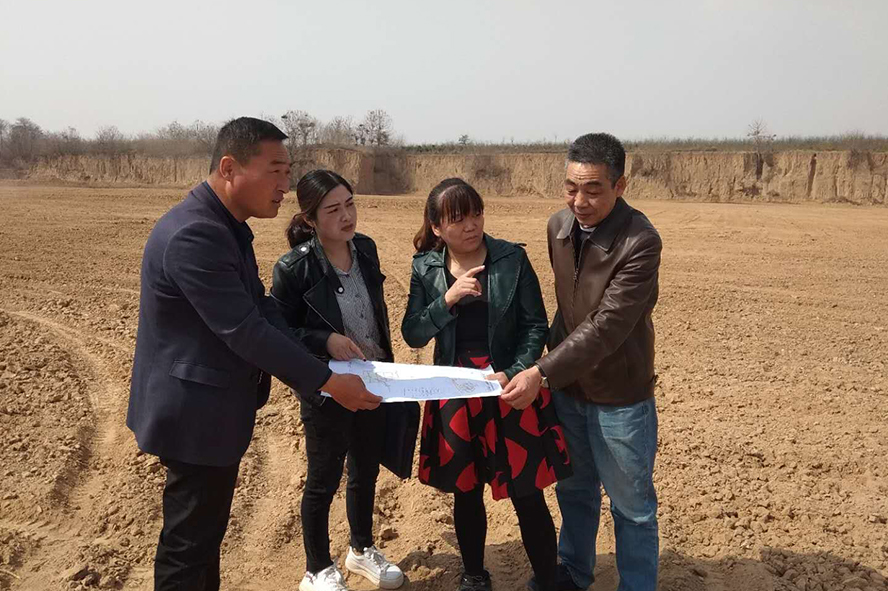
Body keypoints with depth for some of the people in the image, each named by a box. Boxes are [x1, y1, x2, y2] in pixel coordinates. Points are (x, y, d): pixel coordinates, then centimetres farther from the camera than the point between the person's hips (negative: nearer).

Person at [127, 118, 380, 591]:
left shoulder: (228, 226, 6)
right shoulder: (193, 235, -26)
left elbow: (261, 309, 6)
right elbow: (246, 331, -27)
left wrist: (315, 366, -5)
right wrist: (329, 382, -20)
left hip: (217, 407, 10)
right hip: (195, 414, -10)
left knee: (206, 533, 23)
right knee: (189, 543, 7)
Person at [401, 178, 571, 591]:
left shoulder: (512, 258, -7)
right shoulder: (425, 268, 0)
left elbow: (536, 326, -5)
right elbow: (413, 335, -3)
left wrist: (512, 374, -18)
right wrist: (448, 299, -18)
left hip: (511, 389, -2)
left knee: (527, 495, 3)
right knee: (465, 491, 15)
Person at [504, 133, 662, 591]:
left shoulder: (640, 242, -24)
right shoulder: (559, 226, -3)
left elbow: (606, 326, -28)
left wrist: (542, 373, -29)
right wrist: (551, 368, 12)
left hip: (619, 396, -6)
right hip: (566, 384, 6)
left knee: (631, 506, 12)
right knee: (573, 489, 23)